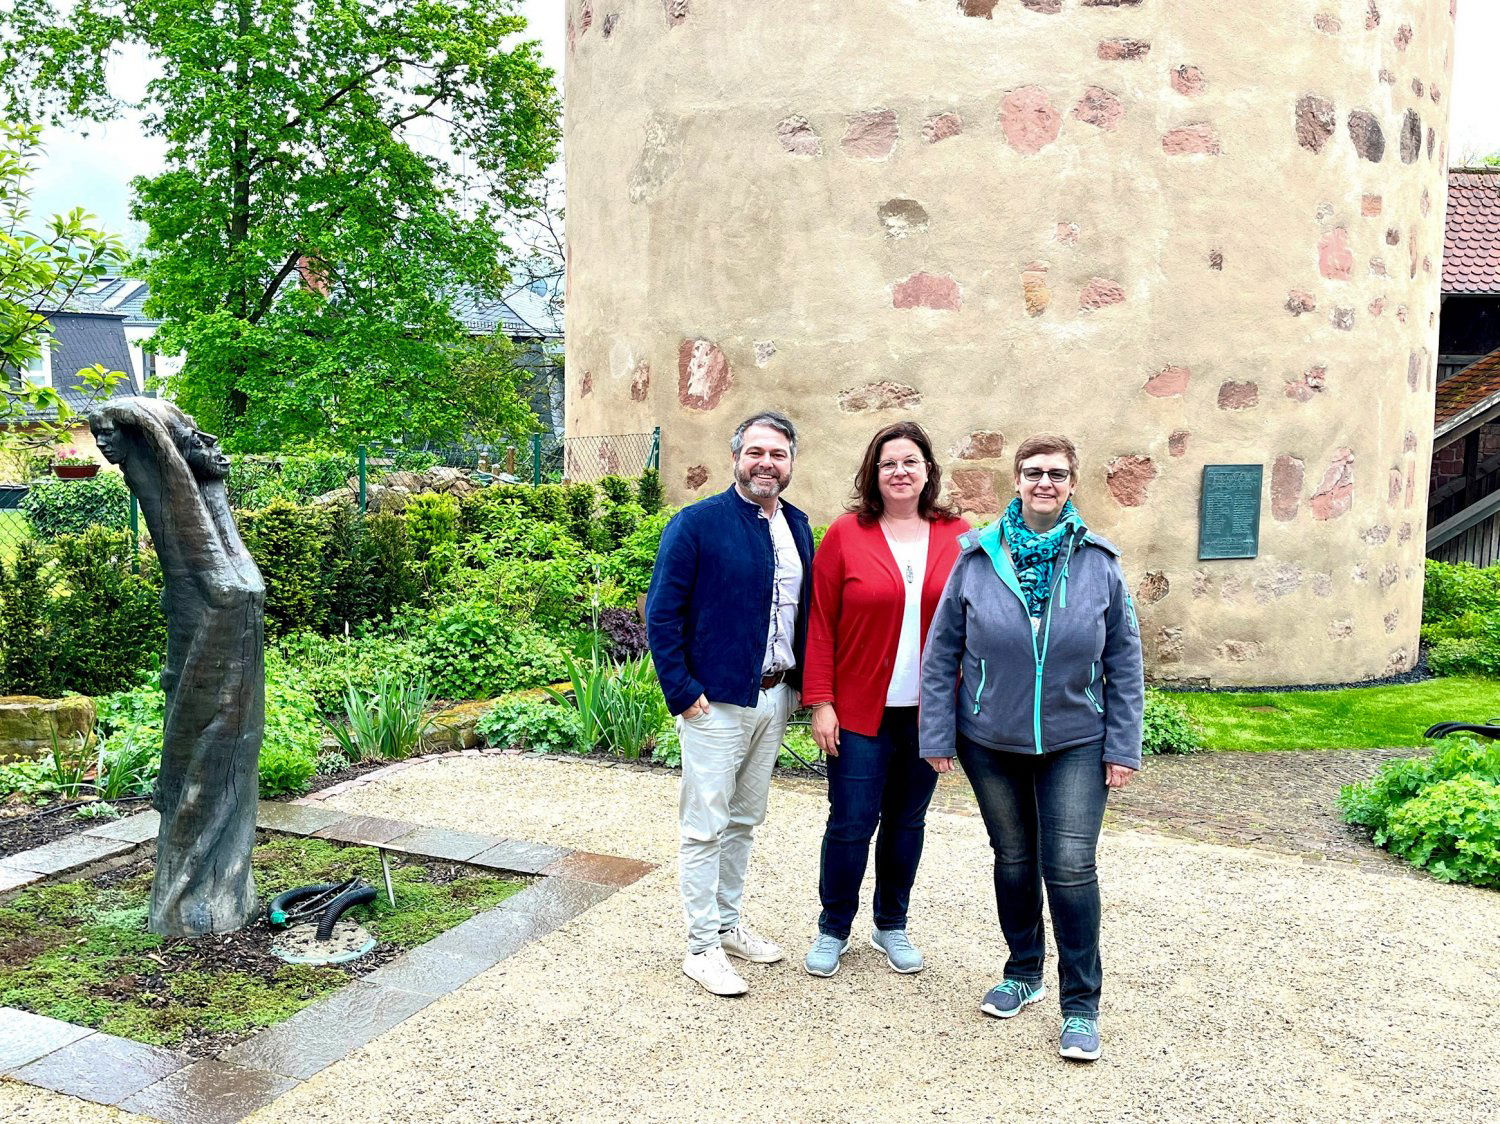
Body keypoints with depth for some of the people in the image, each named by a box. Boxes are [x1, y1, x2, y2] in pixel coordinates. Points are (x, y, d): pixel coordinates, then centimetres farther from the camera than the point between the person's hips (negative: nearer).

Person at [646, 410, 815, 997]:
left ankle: (728, 924, 32)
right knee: (705, 827, 2)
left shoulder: (798, 527, 8)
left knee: (745, 819, 18)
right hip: (715, 702, -6)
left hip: (775, 698, 6)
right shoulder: (696, 524, -11)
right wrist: (683, 693, -14)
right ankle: (702, 947, 13)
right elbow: (661, 613, -11)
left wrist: (800, 681, 9)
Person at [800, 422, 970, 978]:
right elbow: (821, 625, -4)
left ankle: (891, 926, 32)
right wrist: (820, 702, -8)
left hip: (929, 713, 2)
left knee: (907, 821, 14)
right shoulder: (846, 534, -4)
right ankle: (833, 929, 24)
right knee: (851, 823, 3)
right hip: (859, 712, -2)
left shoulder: (958, 537, 2)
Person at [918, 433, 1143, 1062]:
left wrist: (1123, 746, -2)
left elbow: (1124, 662, 1)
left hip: (1076, 744, -1)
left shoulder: (1099, 563, -4)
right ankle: (1023, 973, 35)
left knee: (1071, 867, -6)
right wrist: (938, 736, -2)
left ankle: (1081, 1005, 11)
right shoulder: (977, 559, -5)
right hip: (991, 743, 1)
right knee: (1013, 860, 15)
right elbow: (941, 652, -1)